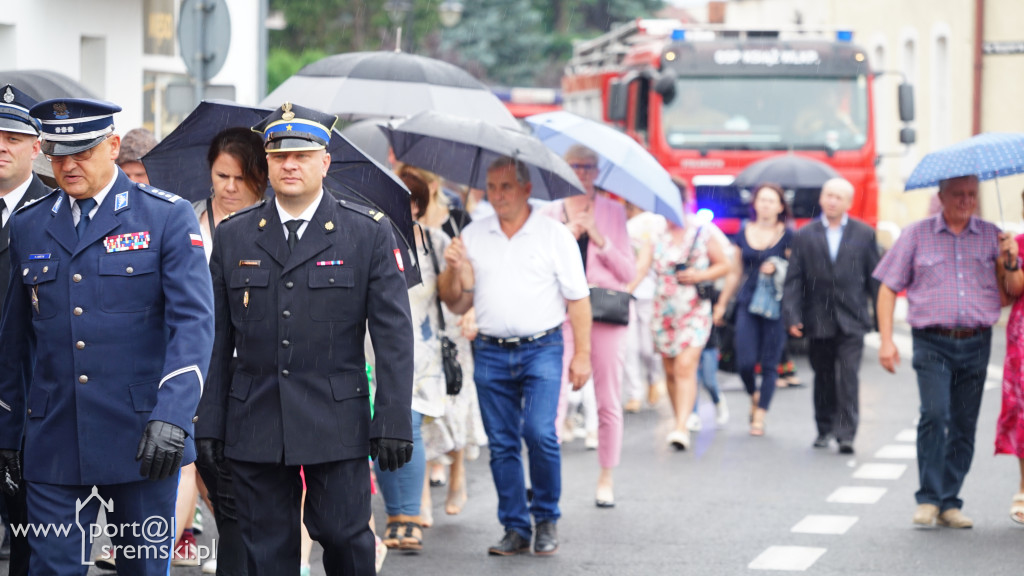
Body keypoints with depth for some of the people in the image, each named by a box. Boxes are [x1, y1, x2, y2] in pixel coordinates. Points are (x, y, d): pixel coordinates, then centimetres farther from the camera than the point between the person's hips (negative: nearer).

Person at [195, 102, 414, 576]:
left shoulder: (369, 233, 2)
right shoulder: (232, 236, 9)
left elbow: (394, 335, -1)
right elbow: (217, 338, 9)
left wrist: (394, 423, -8)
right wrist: (208, 425, 4)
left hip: (337, 425, -2)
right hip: (254, 426, 2)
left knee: (345, 537, -2)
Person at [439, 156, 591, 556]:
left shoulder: (554, 235, 2)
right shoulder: (472, 236, 10)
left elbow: (577, 298, 1)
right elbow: (457, 305, 13)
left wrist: (582, 354, -6)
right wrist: (455, 269, -6)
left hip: (541, 349, -3)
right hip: (491, 354, 3)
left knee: (539, 433, -16)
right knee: (501, 444, 3)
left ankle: (547, 519, 3)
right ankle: (515, 529, 11)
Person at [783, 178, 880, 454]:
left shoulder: (864, 234, 6)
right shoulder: (805, 236, 7)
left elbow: (875, 278, 8)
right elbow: (794, 280, 4)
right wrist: (792, 316, -6)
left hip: (851, 320, -2)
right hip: (817, 322, 2)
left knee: (848, 376, -11)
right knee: (823, 378, 10)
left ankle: (846, 434, -11)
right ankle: (825, 429, 25)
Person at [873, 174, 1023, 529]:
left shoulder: (990, 236, 10)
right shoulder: (916, 235, 5)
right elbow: (888, 287, 6)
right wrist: (886, 339, -2)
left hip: (976, 344, 3)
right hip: (933, 343, -3)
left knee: (964, 426, 4)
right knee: (934, 414, -18)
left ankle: (950, 503, 13)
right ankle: (928, 499, -10)